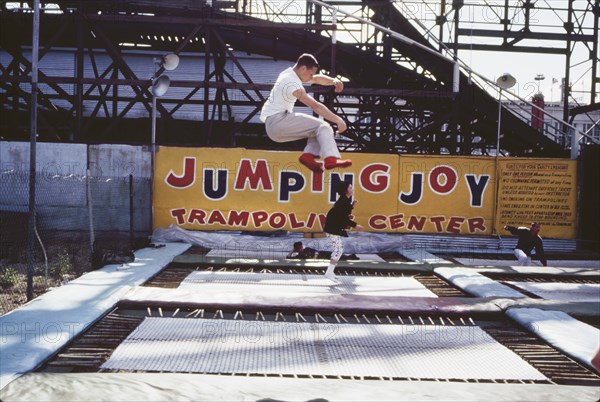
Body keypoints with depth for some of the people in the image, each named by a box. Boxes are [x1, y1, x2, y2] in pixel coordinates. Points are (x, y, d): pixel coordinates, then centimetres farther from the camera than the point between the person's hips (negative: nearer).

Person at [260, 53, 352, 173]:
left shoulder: (290, 73, 13)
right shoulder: (292, 82, -16)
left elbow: (317, 79, 22)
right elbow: (315, 106, -23)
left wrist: (333, 81, 1)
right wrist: (338, 120, -22)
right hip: (277, 121, -10)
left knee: (320, 128, 13)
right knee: (323, 127, -17)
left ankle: (309, 154, -10)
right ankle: (331, 159, -36)